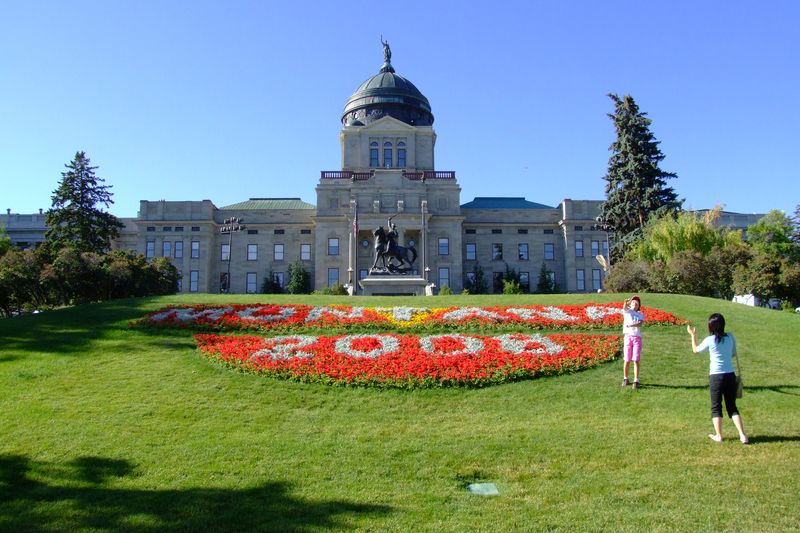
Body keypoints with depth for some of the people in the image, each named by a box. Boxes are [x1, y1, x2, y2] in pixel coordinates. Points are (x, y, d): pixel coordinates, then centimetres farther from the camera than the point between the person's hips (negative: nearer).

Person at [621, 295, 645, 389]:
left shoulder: (641, 314, 11)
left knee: (636, 360, -4)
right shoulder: (627, 311, 9)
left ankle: (636, 381, -1)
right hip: (628, 337, 0)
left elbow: (640, 323, -9)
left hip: (637, 338, 0)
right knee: (627, 361, 4)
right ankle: (625, 378, 20)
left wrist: (630, 325, -28)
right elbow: (624, 306, -16)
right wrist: (627, 301, -38)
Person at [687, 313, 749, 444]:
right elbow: (733, 354, 15)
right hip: (730, 375, 3)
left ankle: (718, 436, 11)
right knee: (732, 407, 14)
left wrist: (693, 335, 19)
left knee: (716, 407, 9)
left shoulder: (710, 340, -10)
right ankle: (743, 435, 7)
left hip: (716, 377, -3)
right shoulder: (731, 338, 0)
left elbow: (695, 350, 8)